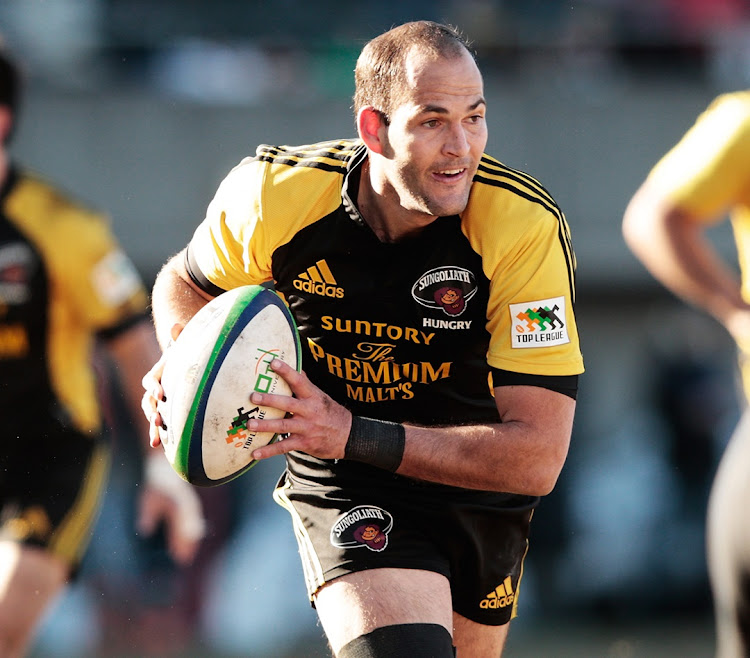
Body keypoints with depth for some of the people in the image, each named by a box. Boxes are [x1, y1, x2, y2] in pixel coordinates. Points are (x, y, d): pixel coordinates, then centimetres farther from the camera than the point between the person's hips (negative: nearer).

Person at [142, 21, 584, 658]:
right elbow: (188, 281, 7)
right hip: (343, 494, -2)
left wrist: (353, 434, -35)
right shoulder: (275, 193, -18)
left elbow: (537, 456, -28)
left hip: (481, 498, 2)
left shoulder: (528, 226, -25)